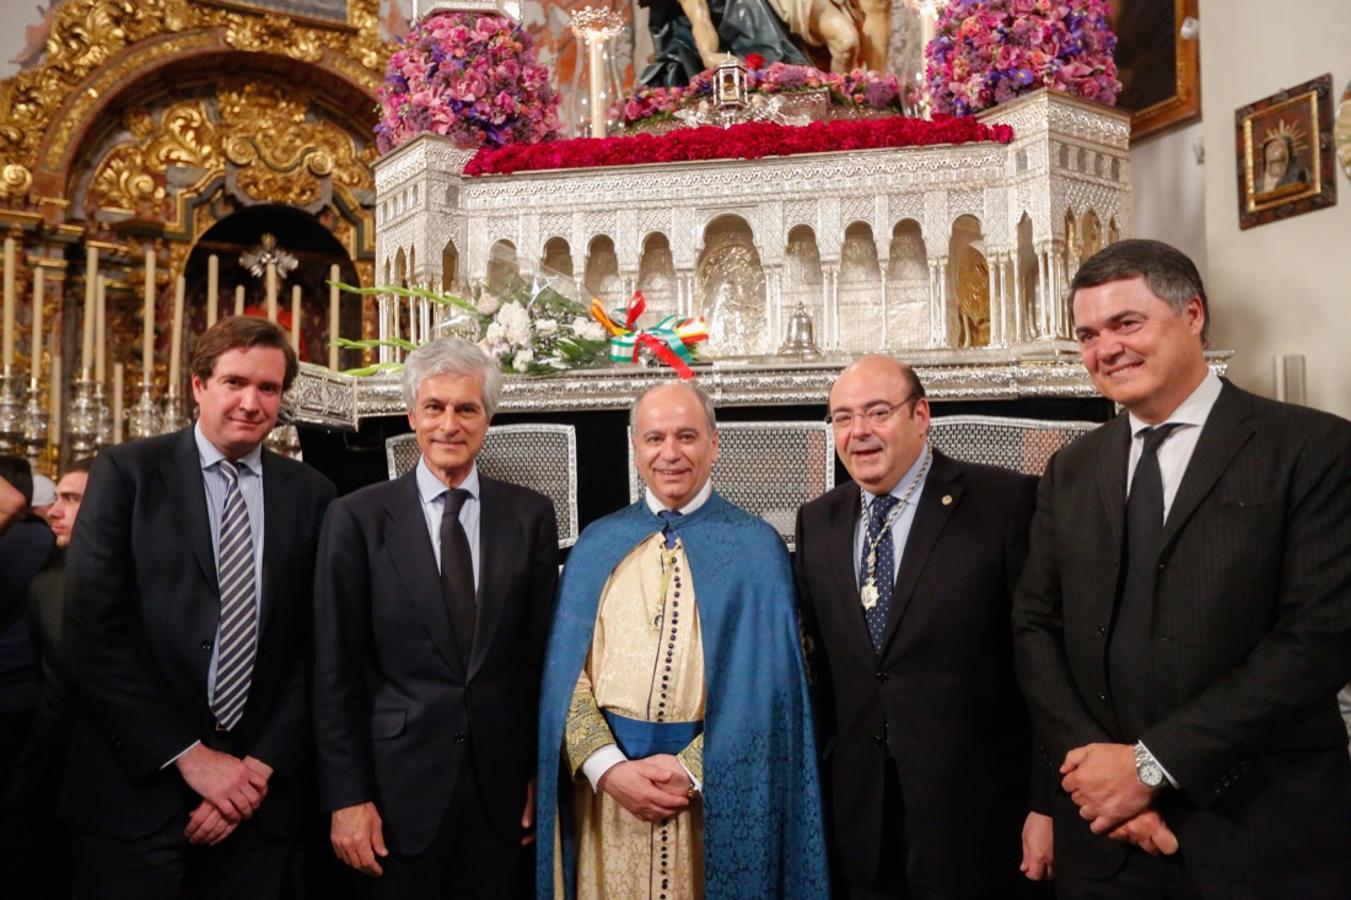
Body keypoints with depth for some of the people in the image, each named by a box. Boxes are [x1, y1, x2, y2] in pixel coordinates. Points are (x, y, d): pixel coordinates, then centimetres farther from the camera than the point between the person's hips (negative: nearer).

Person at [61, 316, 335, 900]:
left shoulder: (311, 495, 3)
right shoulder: (127, 472, -3)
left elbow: (317, 645, 2)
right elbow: (92, 632, -10)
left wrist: (264, 764, -6)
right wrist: (189, 756, -12)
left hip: (258, 792, 2)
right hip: (136, 788, -2)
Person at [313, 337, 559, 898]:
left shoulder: (531, 516, 0)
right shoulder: (357, 518, -5)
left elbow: (543, 653, 3)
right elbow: (335, 670, -4)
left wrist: (542, 773, 5)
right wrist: (346, 797, -6)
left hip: (501, 787, 2)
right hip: (400, 786, -1)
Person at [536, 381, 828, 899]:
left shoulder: (756, 547, -2)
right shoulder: (597, 545, 5)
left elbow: (764, 682, -7)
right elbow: (566, 667, 0)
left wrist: (690, 770, -15)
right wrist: (607, 766, -12)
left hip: (715, 786, -2)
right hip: (605, 788, 2)